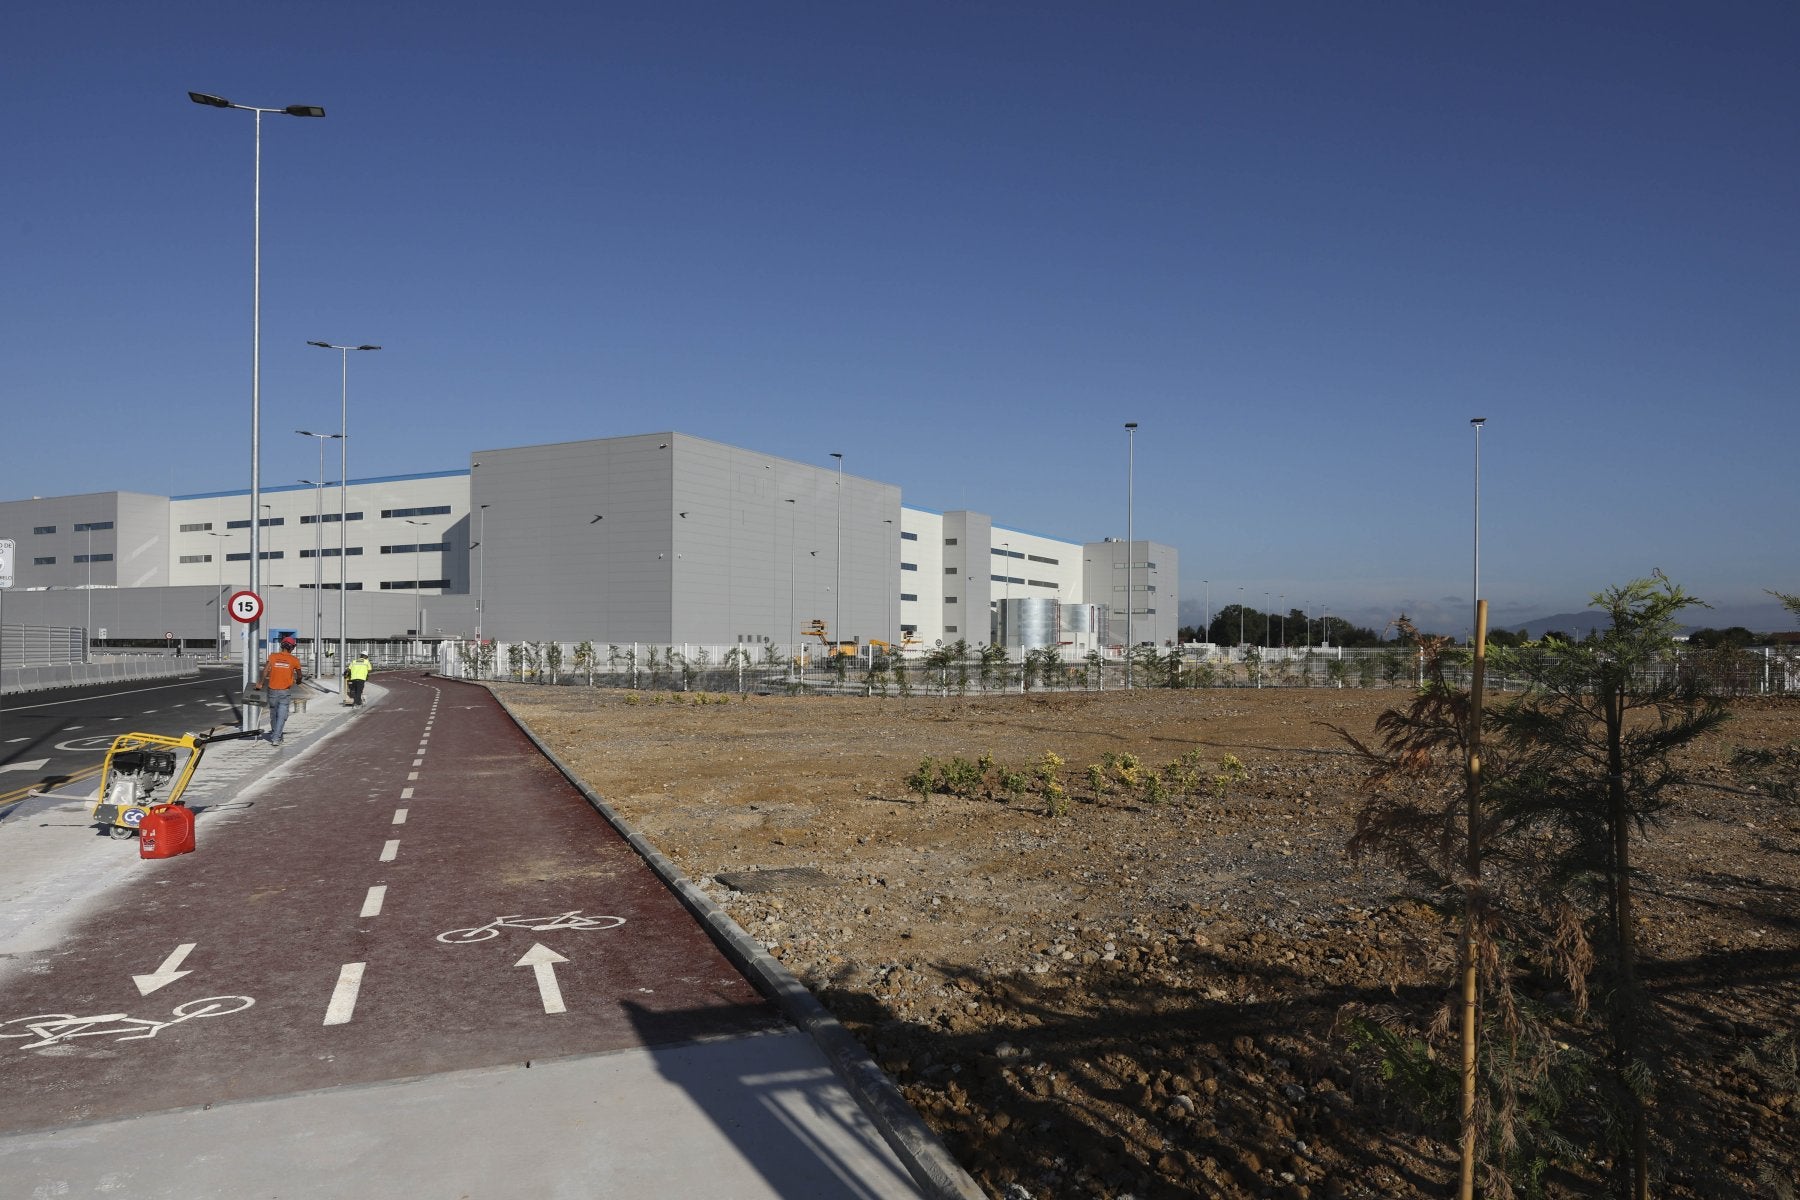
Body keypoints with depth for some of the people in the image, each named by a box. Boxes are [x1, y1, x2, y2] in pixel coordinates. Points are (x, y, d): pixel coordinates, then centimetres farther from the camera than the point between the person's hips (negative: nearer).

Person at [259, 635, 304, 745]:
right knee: (281, 716, -1)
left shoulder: (273, 656, 0)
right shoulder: (294, 660, -1)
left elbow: (266, 669, -14)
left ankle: (274, 735, 33)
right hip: (285, 692, -2)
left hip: (272, 690, 2)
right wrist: (298, 681, 32)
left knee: (273, 713, 19)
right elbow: (299, 676, 10)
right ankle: (275, 738, -9)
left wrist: (261, 682, -5)